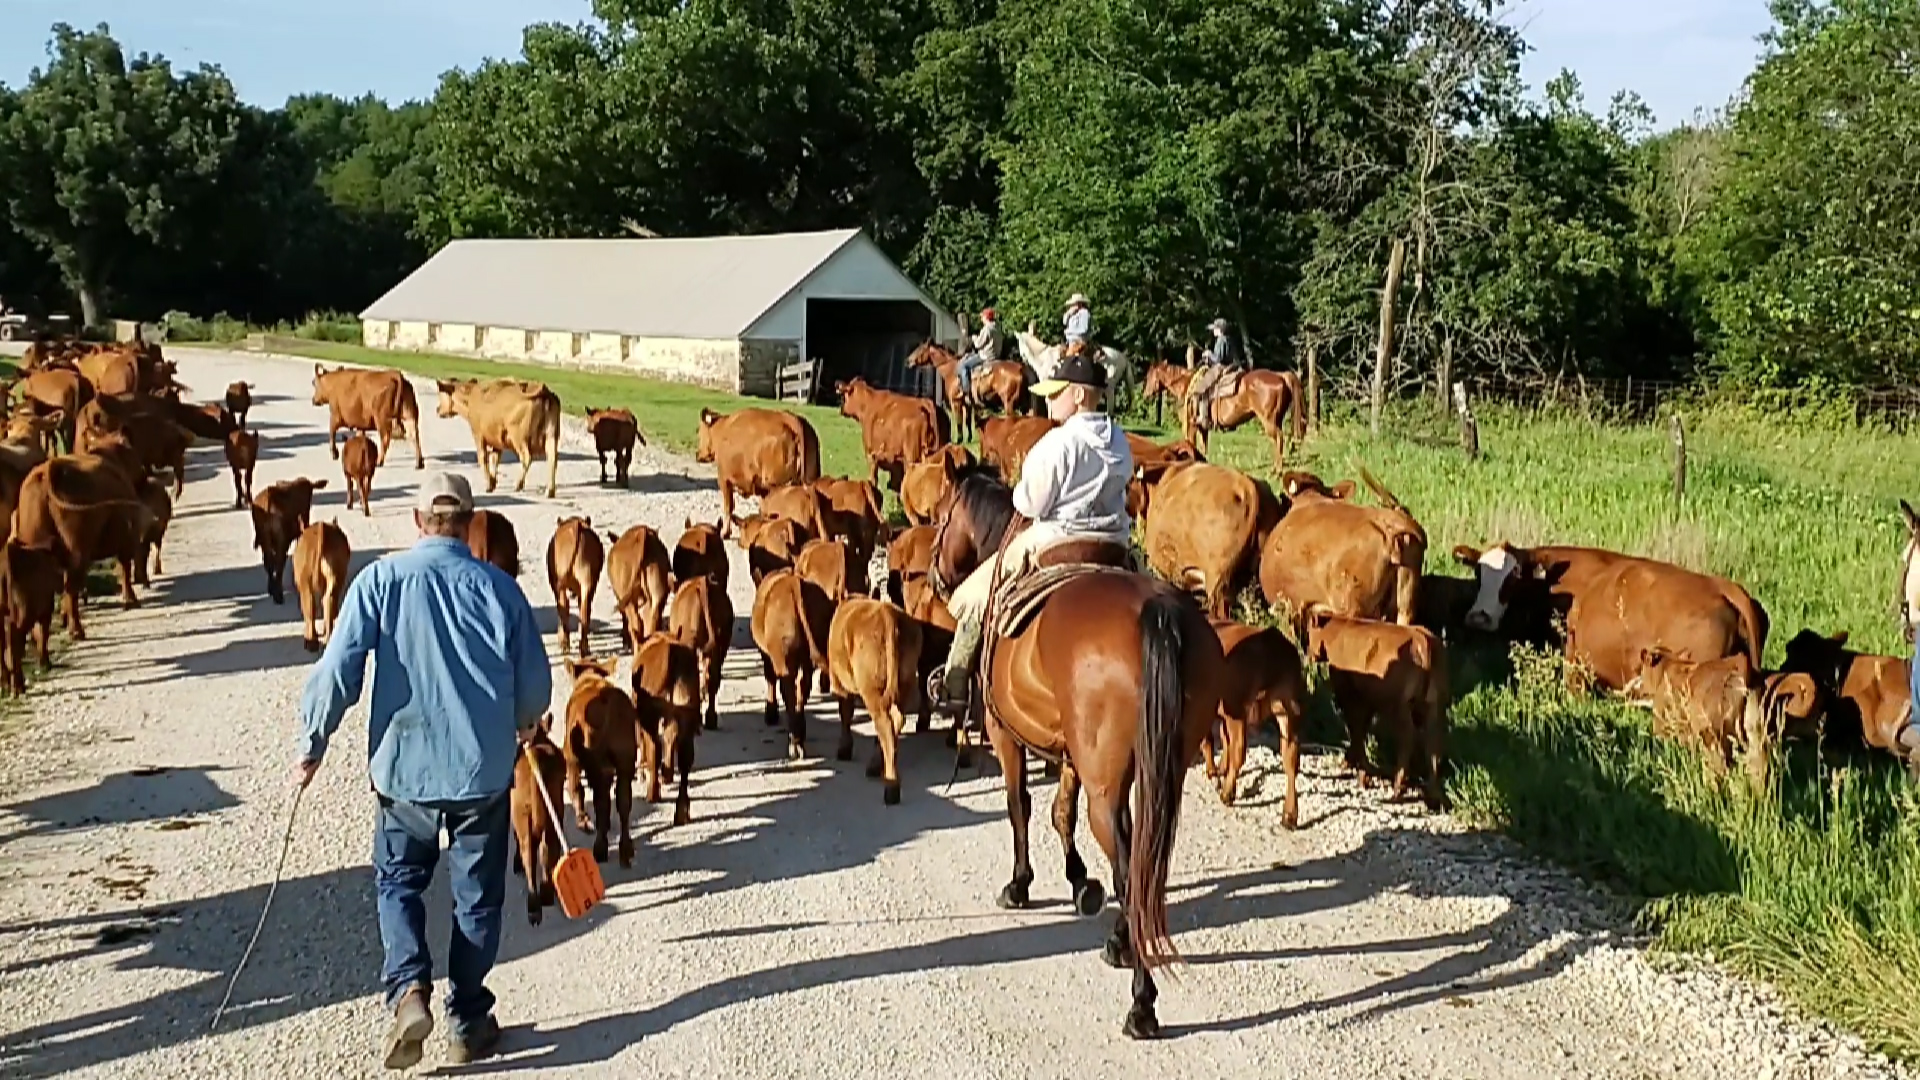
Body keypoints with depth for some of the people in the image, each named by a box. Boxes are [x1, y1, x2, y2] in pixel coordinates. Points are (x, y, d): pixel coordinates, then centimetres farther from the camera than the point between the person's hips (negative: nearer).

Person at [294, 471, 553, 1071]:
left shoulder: (379, 580, -6)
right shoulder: (498, 586, -3)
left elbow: (337, 670, -10)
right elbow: (536, 679, 1)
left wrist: (312, 744, 2)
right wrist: (524, 724, 23)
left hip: (405, 766, 0)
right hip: (485, 768, 1)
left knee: (399, 881, 19)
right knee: (478, 894, 14)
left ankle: (409, 989, -2)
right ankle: (468, 1024, 20)